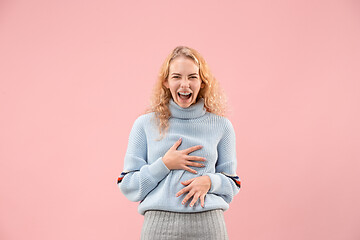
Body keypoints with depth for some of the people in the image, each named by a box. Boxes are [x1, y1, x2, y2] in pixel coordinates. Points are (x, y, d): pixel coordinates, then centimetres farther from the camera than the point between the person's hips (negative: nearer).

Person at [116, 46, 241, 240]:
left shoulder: (221, 126, 7)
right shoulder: (145, 124, 5)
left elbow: (232, 186, 13)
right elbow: (128, 187, 4)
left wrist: (209, 181, -7)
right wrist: (165, 164, -9)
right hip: (159, 224, 0)